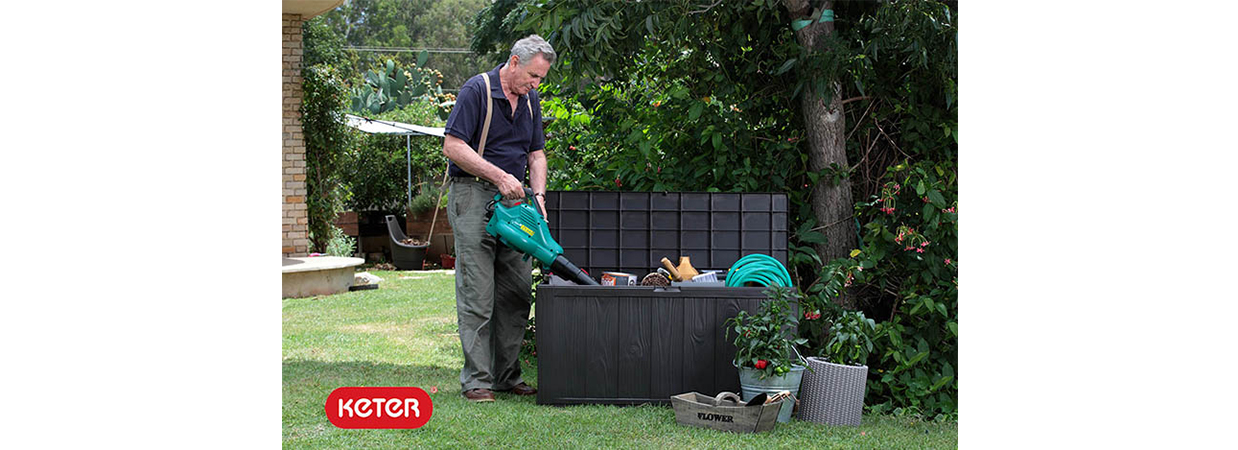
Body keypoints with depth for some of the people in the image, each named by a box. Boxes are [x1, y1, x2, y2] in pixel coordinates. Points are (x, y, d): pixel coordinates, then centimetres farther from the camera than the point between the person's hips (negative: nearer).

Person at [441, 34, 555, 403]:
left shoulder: (530, 100, 13)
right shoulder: (477, 90, -10)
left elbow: (536, 153, 17)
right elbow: (453, 146, -16)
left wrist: (538, 195, 0)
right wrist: (499, 176, -20)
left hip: (512, 202, 7)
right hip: (473, 196, -7)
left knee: (518, 292, 6)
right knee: (477, 293, -8)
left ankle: (507, 375, 14)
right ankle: (476, 380, -5)